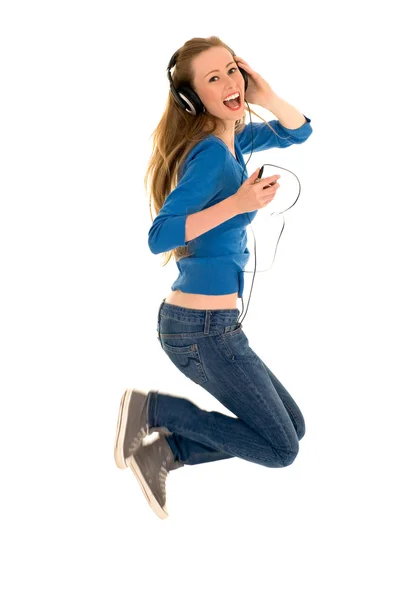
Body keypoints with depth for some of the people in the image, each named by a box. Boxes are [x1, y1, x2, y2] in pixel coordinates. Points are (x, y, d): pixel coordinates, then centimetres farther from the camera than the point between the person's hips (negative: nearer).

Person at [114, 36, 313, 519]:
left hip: (192, 321, 9)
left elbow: (296, 133, 20)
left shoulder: (233, 138, 9)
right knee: (281, 448, -2)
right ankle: (153, 407, 0)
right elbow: (159, 236, -24)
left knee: (292, 426, 17)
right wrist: (237, 204, -30)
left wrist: (266, 94, 0)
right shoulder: (211, 154, -18)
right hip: (204, 330, -9)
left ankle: (161, 453, 9)